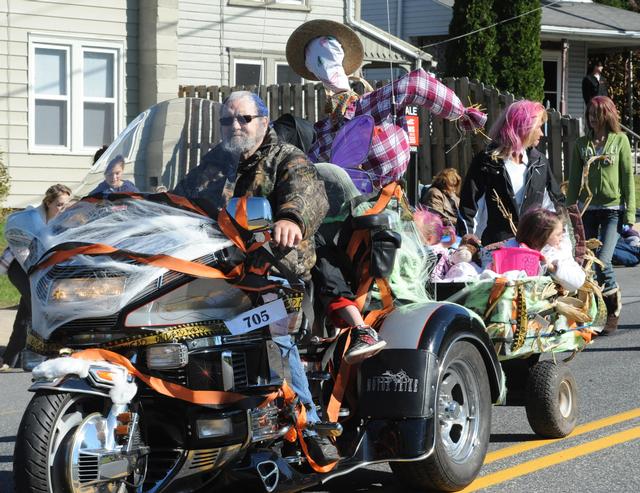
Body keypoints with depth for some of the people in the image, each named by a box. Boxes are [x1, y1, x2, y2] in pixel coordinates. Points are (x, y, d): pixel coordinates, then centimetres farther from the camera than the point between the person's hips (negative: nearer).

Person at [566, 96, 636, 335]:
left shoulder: (620, 140, 1)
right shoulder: (581, 144, 8)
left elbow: (628, 178, 0)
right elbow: (574, 180, 10)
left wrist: (630, 214, -5)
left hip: (613, 209, -4)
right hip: (588, 210, 4)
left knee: (602, 261, -15)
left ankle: (613, 311, 6)